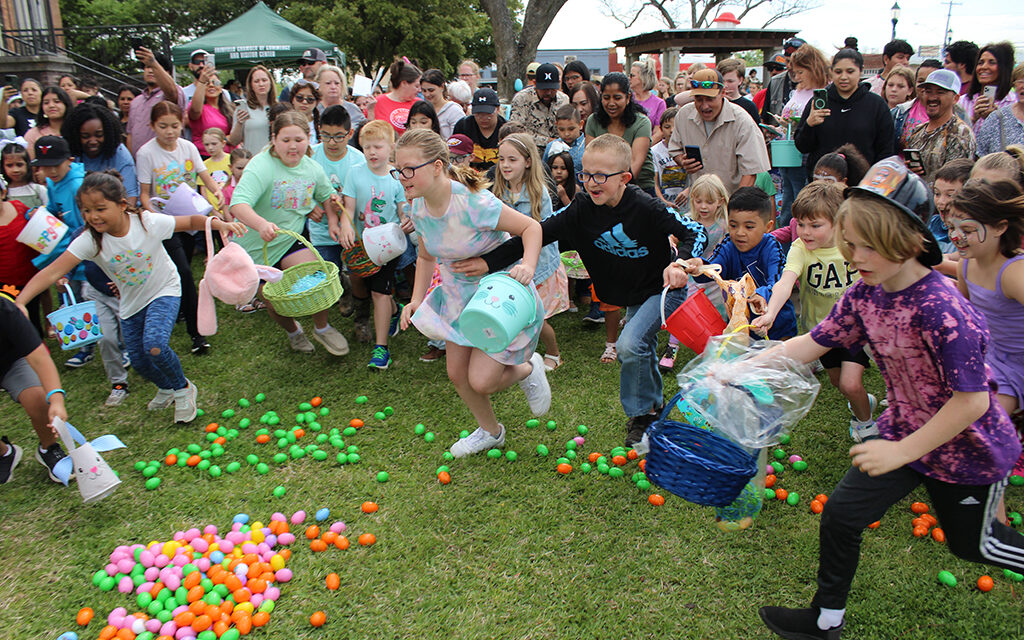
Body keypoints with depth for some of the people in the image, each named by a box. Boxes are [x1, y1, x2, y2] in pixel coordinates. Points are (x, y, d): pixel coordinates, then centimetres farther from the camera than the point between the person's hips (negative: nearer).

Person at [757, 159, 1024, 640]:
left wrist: (902, 452, -25)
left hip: (965, 448, -6)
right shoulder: (865, 294, -11)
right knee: (840, 513, 4)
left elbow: (972, 401, -31)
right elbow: (812, 343, -3)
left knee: (969, 543, 16)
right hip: (905, 431, 6)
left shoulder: (942, 311, -34)